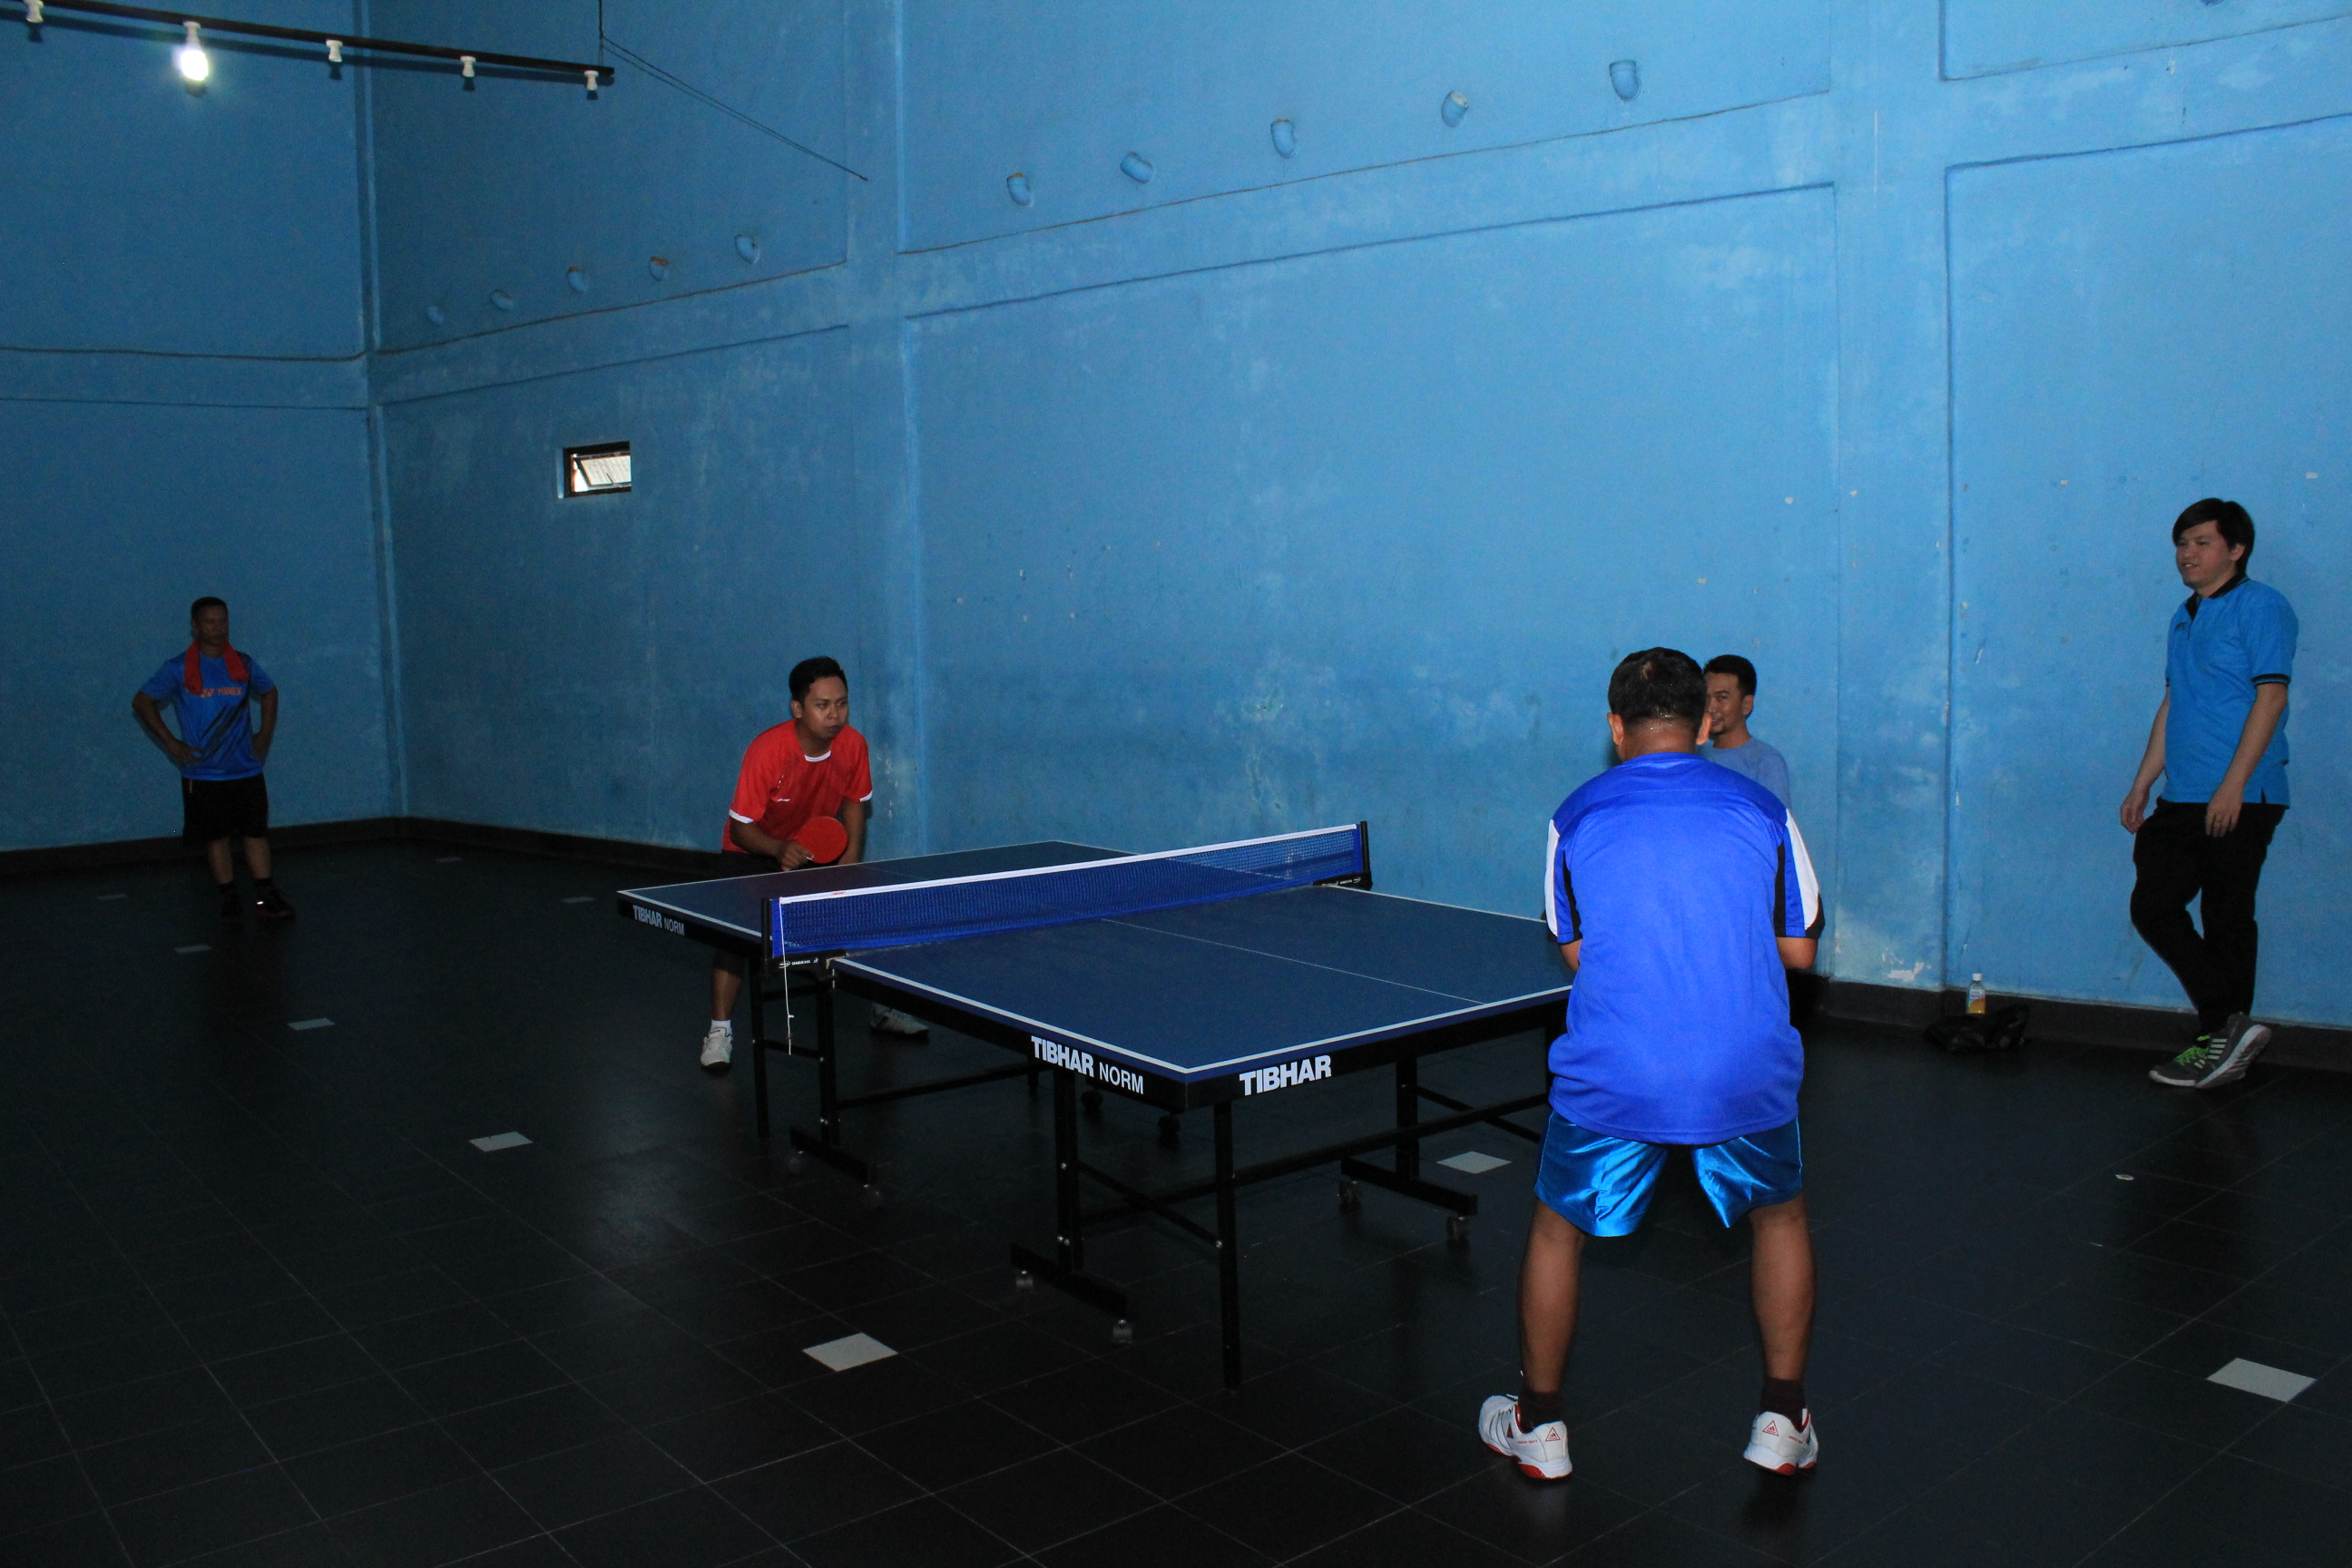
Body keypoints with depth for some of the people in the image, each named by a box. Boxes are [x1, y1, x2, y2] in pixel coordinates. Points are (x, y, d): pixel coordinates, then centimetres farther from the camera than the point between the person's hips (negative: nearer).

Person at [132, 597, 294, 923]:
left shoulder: (244, 664, 5)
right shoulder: (178, 669, -3)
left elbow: (269, 692, 23)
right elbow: (142, 702, 2)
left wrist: (265, 734, 12)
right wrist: (171, 744, -3)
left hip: (246, 770, 2)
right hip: (203, 773, -2)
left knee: (256, 832, 0)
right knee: (216, 836, 3)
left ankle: (266, 897, 1)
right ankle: (228, 899, 11)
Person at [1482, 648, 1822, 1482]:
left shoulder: (1575, 817, 0)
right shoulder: (1761, 808, 1)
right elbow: (1799, 948, 8)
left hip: (1610, 1081, -1)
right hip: (1746, 1075, 1)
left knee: (1556, 1228, 22)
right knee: (1782, 1217, 28)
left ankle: (1538, 1423, 29)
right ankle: (1782, 1420, 28)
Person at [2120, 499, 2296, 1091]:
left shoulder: (2260, 605, -5)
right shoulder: (2184, 618, 18)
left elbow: (2270, 696, -13)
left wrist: (2233, 784, -19)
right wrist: (2141, 786, 18)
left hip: (2240, 799, -8)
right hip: (2182, 800, 8)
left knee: (2226, 919, -3)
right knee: (2153, 907, 4)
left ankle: (2224, 1034, 7)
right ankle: (2229, 1028, 10)